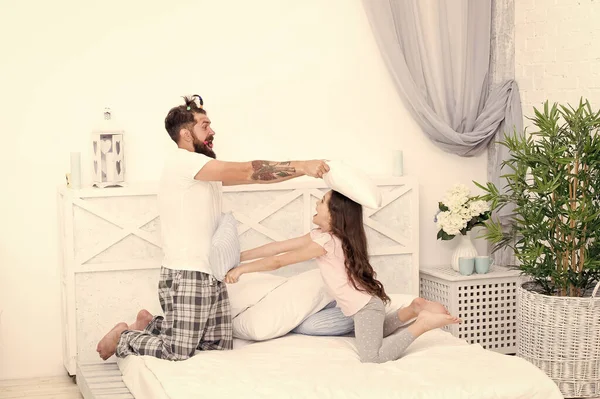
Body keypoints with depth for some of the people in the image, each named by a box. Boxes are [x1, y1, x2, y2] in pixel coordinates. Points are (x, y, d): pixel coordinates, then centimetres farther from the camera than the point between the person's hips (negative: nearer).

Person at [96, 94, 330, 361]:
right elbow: (246, 172, -20)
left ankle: (151, 324, 25)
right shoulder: (181, 161, -14)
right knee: (177, 353, -8)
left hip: (211, 275, 9)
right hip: (186, 276, -9)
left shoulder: (206, 171, 17)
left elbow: (249, 176, 8)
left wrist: (303, 168, -2)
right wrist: (302, 167, -20)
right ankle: (123, 337, 18)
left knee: (220, 346, 10)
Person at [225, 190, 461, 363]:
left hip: (365, 304, -10)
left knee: (372, 358, -16)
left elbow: (278, 262, -19)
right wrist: (239, 256, 7)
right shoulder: (320, 234, 4)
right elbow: (279, 247, 7)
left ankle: (423, 323, -12)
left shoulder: (325, 241, -23)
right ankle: (414, 309, 18)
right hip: (365, 302, 10)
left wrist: (241, 269, -9)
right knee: (376, 335, 32)